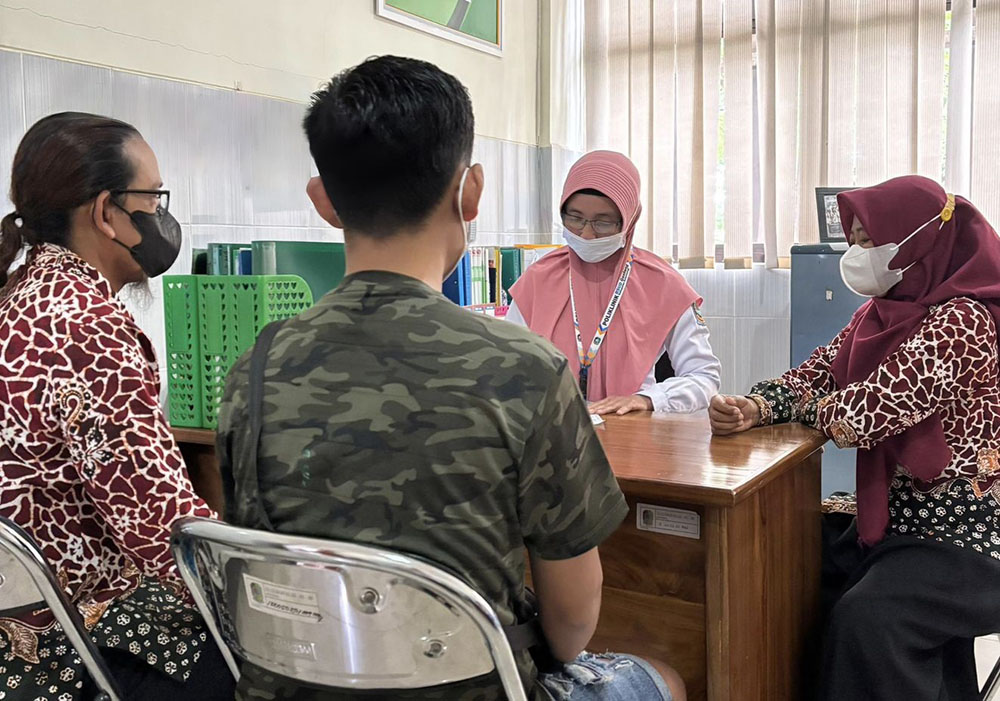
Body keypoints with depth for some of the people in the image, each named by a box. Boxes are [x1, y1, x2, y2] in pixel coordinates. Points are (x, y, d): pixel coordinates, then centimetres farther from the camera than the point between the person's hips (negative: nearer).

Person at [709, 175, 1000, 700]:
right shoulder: (886, 311, 7)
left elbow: (859, 415, -29)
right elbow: (816, 374, 2)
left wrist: (799, 407, -8)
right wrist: (757, 409, -19)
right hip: (904, 517, 9)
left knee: (865, 622, -24)